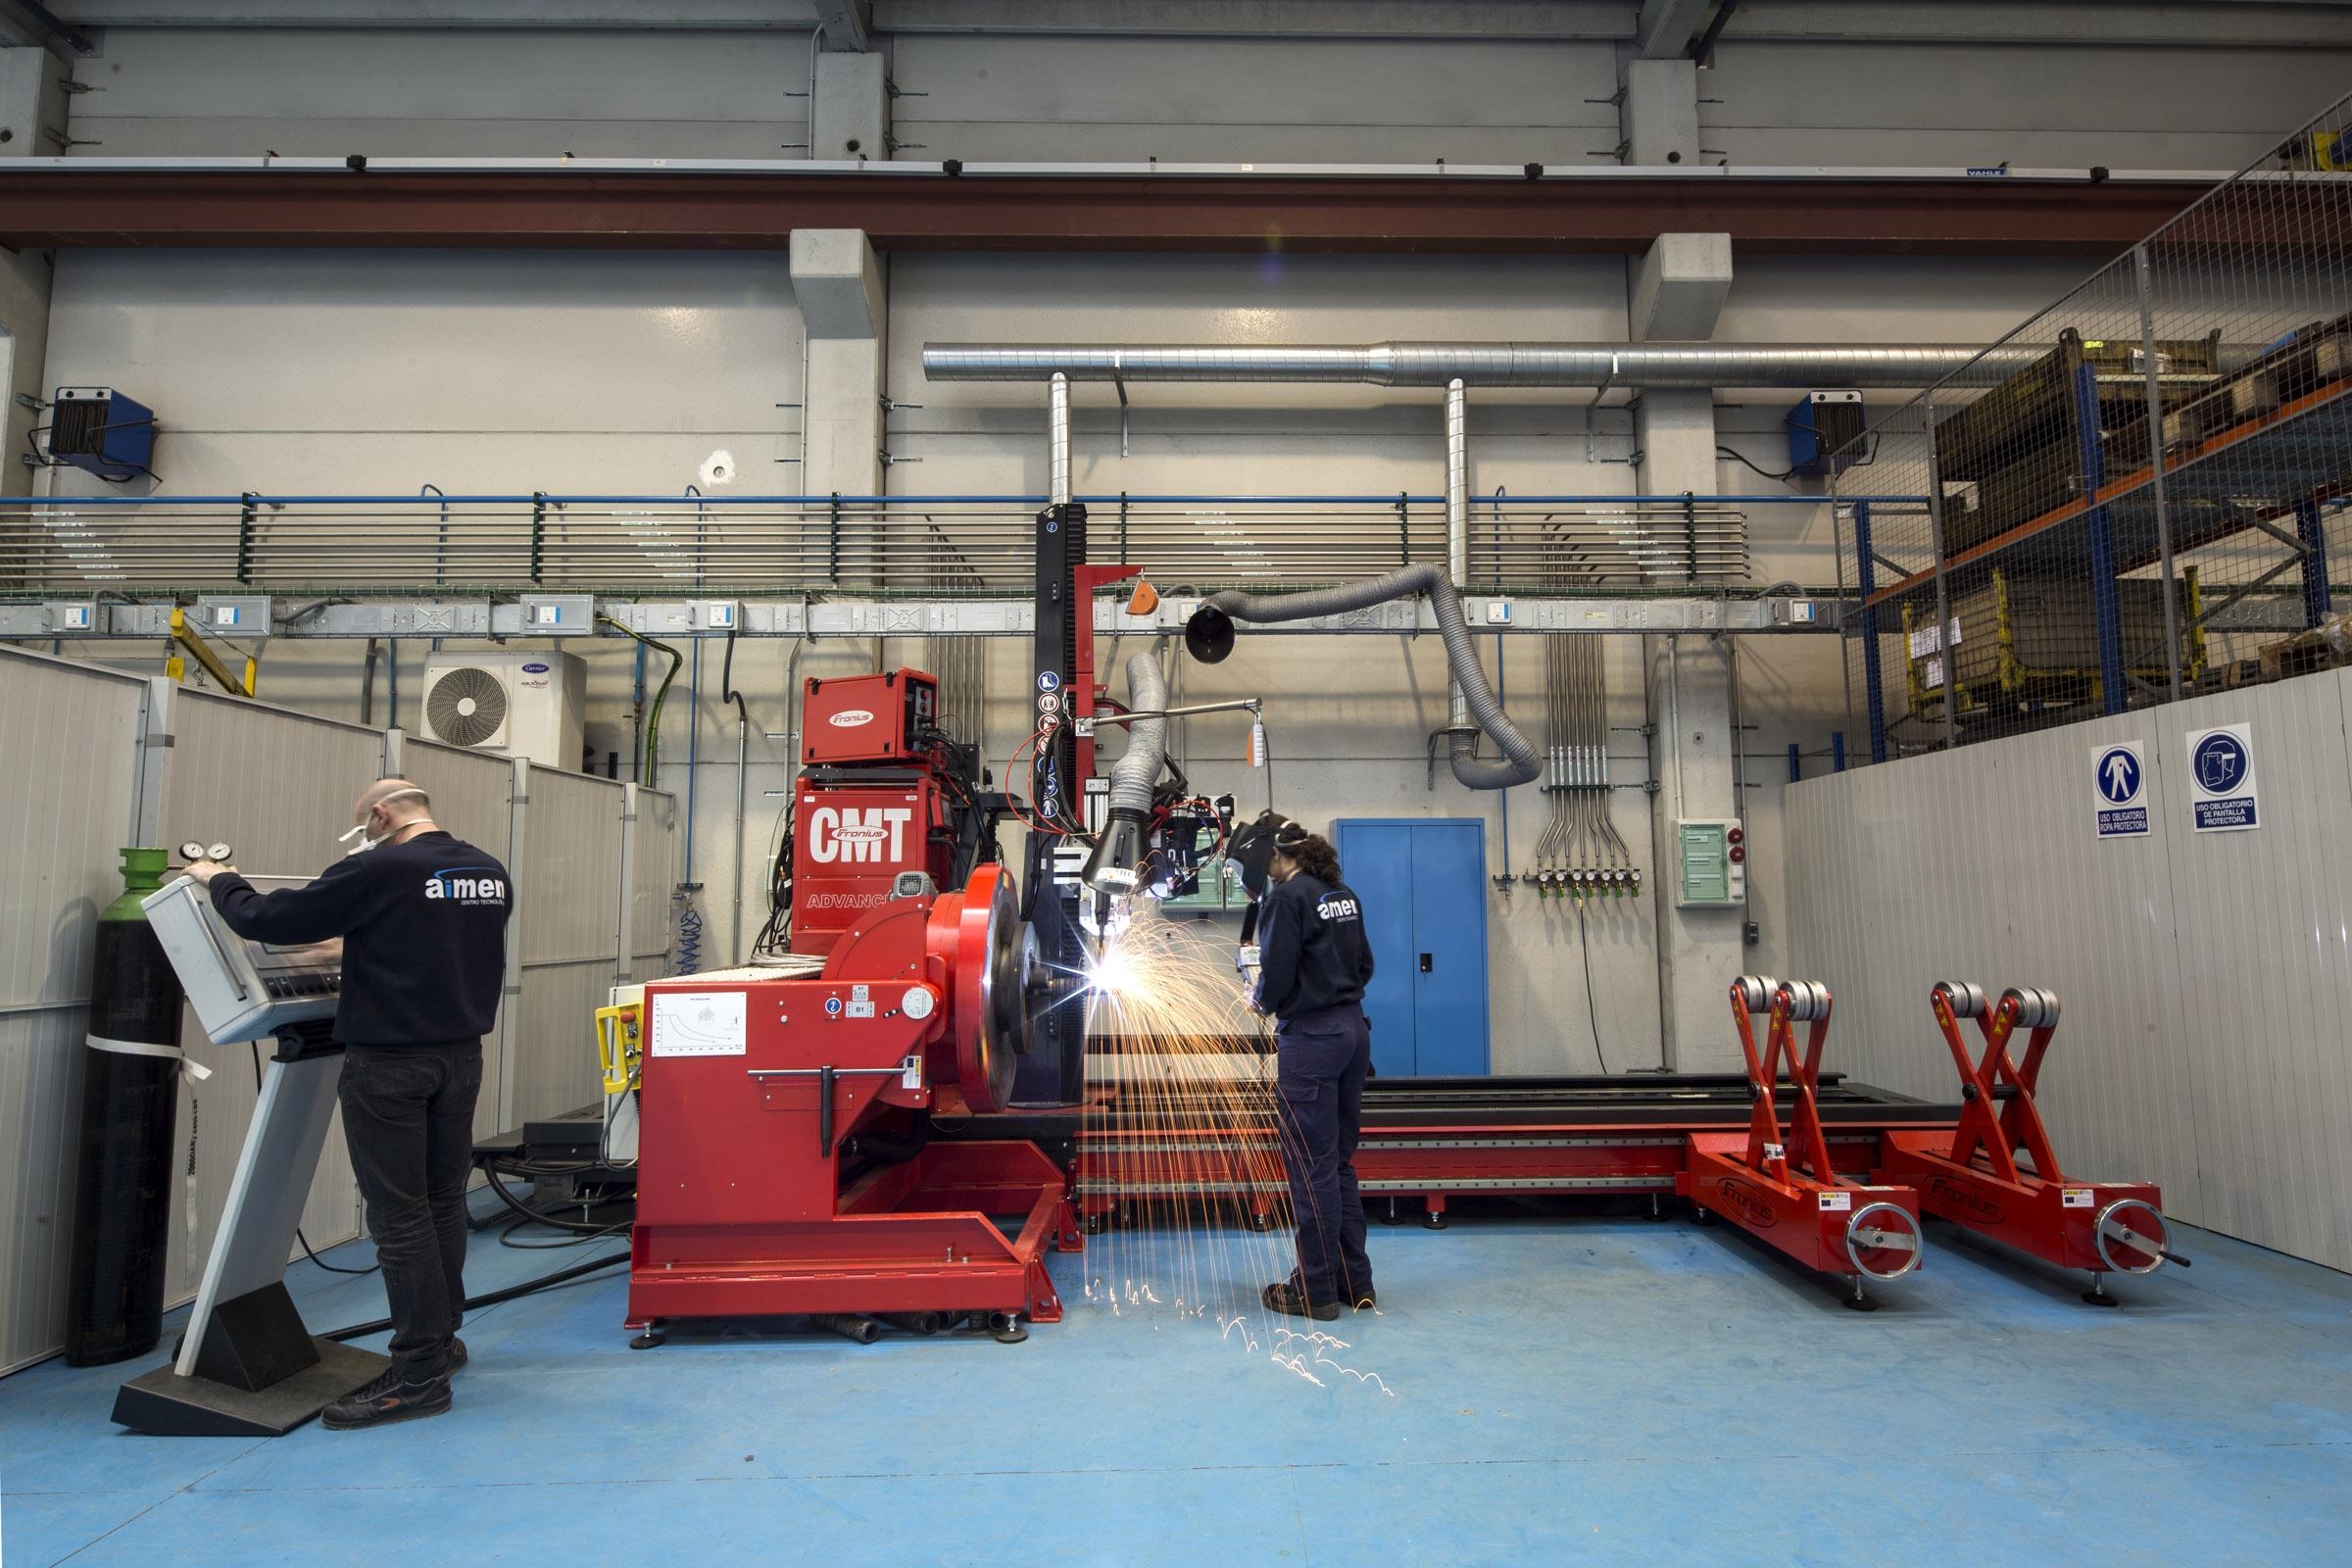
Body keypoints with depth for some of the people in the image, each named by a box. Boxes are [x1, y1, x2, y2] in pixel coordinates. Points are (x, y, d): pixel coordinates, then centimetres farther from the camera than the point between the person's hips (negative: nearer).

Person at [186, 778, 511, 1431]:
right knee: (444, 1200, 17)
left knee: (399, 1212, 0)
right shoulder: (491, 874, 4)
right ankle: (441, 1337, 30)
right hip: (461, 1054, 7)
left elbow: (266, 919, -11)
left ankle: (420, 1376, 7)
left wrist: (219, 880, 10)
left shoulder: (378, 871, -16)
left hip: (389, 1063, -7)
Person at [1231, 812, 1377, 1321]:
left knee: (1311, 1166, 1)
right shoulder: (1342, 893, 11)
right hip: (1353, 1029, 8)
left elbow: (1277, 974, -16)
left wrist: (1262, 1002, 4)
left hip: (1310, 1038, -8)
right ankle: (1355, 1282, 23)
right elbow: (1364, 964, 16)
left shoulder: (1287, 897, -13)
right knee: (1340, 1162, 16)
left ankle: (1317, 1292, 11)